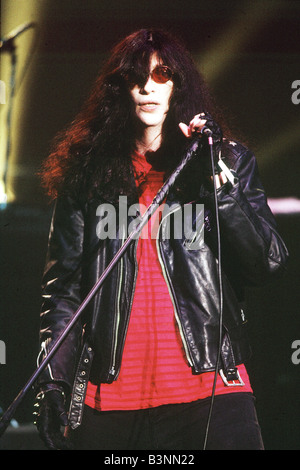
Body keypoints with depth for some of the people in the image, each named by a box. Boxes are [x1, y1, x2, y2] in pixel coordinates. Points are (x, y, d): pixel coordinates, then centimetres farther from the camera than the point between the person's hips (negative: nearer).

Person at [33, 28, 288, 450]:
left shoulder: (231, 160, 11)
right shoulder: (89, 169, 12)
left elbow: (270, 264, 1)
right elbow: (63, 283, 10)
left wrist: (219, 179, -7)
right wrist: (52, 380, 1)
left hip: (210, 387, -1)